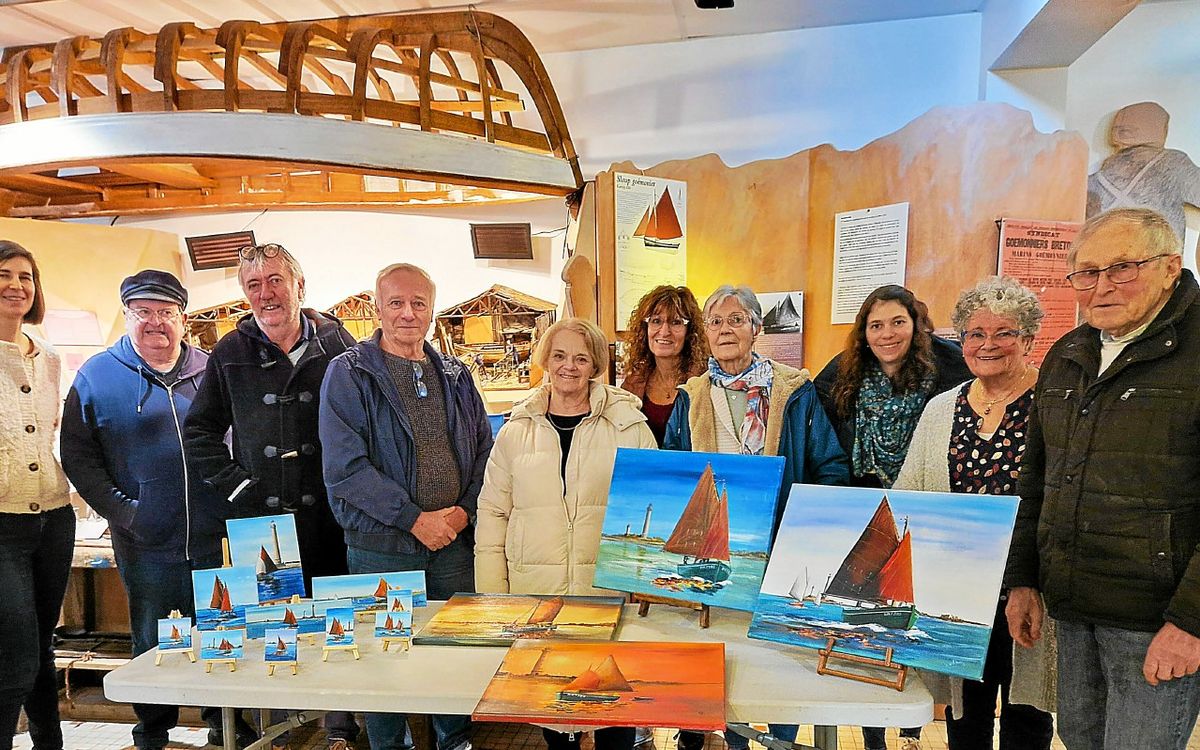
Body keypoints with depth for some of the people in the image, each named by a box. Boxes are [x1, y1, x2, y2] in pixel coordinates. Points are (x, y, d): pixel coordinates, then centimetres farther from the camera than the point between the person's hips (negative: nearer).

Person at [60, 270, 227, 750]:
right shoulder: (97, 374, 1)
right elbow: (77, 456, 1)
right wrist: (119, 510, -9)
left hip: (213, 539, 2)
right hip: (144, 544, -1)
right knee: (151, 642, 13)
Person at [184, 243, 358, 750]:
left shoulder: (337, 344, 1)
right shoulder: (230, 353, 5)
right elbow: (198, 430, 12)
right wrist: (234, 484, 0)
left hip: (328, 514, -1)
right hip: (259, 517, 1)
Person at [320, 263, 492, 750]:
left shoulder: (455, 376, 9)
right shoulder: (349, 374, -5)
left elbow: (484, 451, 10)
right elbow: (345, 467, -14)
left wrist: (464, 510, -7)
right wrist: (415, 519, -16)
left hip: (454, 544, 4)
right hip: (381, 548, -3)